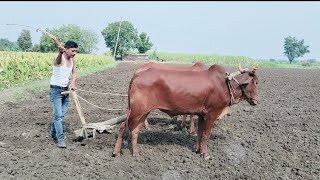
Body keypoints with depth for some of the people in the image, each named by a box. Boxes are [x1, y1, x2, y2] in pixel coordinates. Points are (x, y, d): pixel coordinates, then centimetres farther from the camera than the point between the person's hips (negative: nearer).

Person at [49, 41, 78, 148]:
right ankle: (60, 139, -6)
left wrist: (73, 83, -16)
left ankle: (53, 133, 30)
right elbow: (57, 60, -41)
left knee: (62, 114, 12)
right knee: (58, 115, -8)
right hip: (56, 89, -7)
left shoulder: (72, 60, 5)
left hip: (66, 89, 7)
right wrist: (60, 53, -64)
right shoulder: (59, 58, -17)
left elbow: (74, 73, 5)